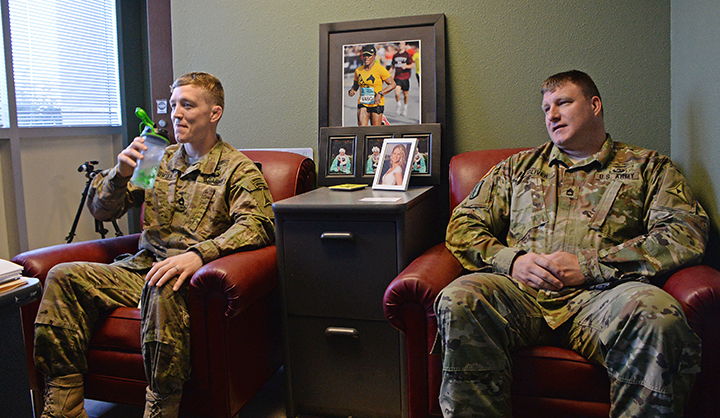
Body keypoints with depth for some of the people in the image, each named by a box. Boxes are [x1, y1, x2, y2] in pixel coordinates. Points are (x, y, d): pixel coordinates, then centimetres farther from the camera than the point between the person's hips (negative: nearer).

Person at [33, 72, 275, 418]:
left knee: (162, 288, -38)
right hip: (141, 267, 6)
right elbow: (100, 210, 18)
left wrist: (199, 253, -32)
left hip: (190, 272, -6)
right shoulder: (161, 160, 18)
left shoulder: (238, 168, 2)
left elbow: (256, 224, -17)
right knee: (63, 277, -13)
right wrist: (120, 173, -4)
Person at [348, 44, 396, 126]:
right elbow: (355, 86, 22)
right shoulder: (358, 70, 7)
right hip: (362, 104, 3)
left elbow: (392, 84, -7)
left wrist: (380, 94, -19)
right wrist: (351, 91, -2)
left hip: (377, 104, -3)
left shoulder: (380, 69, -7)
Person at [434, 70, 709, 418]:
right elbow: (462, 225, 19)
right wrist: (511, 259, -3)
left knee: (656, 314, -36)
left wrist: (588, 265, -7)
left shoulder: (646, 166, 20)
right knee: (458, 299, -31)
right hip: (521, 291, 2)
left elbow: (687, 233, 4)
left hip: (598, 294, -1)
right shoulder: (518, 167, 26)